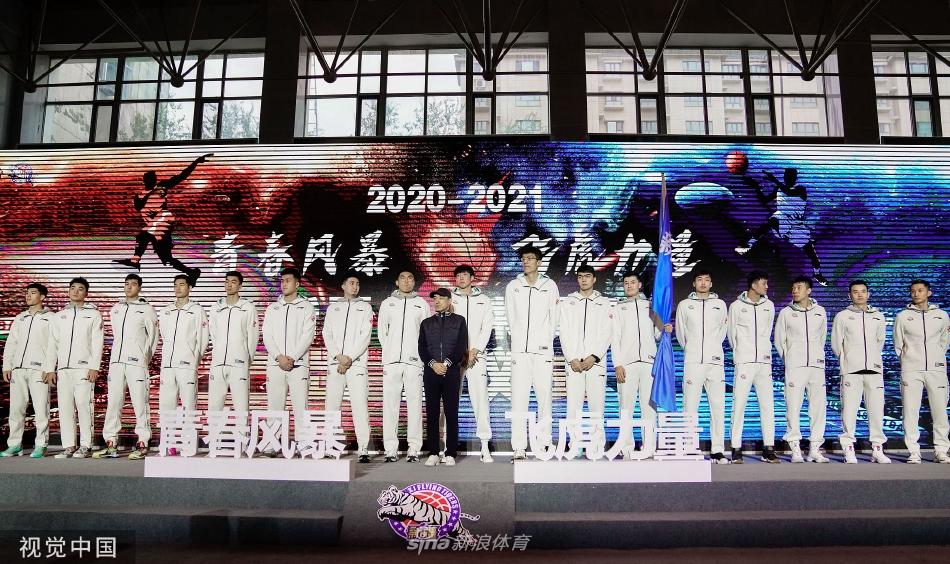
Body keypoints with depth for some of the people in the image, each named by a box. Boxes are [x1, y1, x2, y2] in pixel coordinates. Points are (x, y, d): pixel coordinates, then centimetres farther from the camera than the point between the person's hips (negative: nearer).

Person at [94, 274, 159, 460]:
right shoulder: (116, 309, 18)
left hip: (136, 362, -5)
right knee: (113, 402, 4)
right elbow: (117, 335, 23)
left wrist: (144, 359, 4)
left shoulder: (147, 310, 3)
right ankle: (111, 444, 8)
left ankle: (142, 444, -3)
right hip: (116, 361, 5)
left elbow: (153, 338, 4)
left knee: (140, 403, -6)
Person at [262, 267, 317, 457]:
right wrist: (279, 357, -8)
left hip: (299, 364, -3)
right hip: (275, 363, 3)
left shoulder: (306, 308, 6)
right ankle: (272, 445, 5)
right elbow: (267, 336, 7)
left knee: (300, 405, -4)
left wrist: (292, 358, -12)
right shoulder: (272, 308, 15)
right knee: (274, 406, 2)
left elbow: (308, 336, -3)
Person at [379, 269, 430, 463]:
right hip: (391, 360, 1)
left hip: (414, 360, -1)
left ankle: (414, 449, -1)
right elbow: (381, 332, 16)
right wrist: (390, 351, 9)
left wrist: (419, 352, -1)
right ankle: (391, 448, 3)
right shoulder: (387, 303, 16)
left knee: (414, 403, -4)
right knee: (390, 403, -1)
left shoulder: (421, 304, 12)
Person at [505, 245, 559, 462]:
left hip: (543, 349, 0)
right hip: (520, 349, 1)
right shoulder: (513, 287, 11)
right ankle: (519, 448, -4)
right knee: (519, 397, -5)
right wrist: (518, 339, 10)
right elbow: (511, 318, 14)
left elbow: (554, 318, 10)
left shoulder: (550, 286, 8)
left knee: (544, 394, -2)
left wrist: (547, 340, 7)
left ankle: (544, 443, 6)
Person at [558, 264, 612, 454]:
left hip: (596, 361, -1)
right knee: (573, 405, -2)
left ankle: (598, 445, 1)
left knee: (597, 404, -4)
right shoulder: (567, 303, 13)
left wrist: (593, 357, -9)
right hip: (573, 362, 1)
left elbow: (606, 333, 2)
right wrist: (572, 359, -6)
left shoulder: (604, 303, 11)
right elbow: (564, 333, 5)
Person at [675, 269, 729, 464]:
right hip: (692, 362, -1)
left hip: (715, 362, 1)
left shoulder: (720, 305, 12)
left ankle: (717, 450, 2)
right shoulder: (684, 305, 8)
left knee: (718, 406, -2)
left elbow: (722, 331, 18)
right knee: (690, 406, -3)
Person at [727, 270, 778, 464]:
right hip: (744, 361, -4)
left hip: (764, 361, 4)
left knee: (767, 404, 2)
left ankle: (769, 449, 7)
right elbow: (731, 333, 7)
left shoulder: (769, 306, 10)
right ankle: (736, 449, 0)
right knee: (739, 404, -4)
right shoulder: (736, 306, -1)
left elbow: (767, 333, 18)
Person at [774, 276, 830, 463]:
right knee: (793, 407, -5)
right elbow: (779, 340, 8)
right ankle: (795, 449, 0)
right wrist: (788, 359, 4)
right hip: (794, 366, -2)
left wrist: (816, 355, 14)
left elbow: (823, 336, 20)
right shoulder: (786, 313, 5)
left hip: (817, 365, 2)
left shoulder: (820, 311, 11)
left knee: (818, 407, 2)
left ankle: (815, 449, 9)